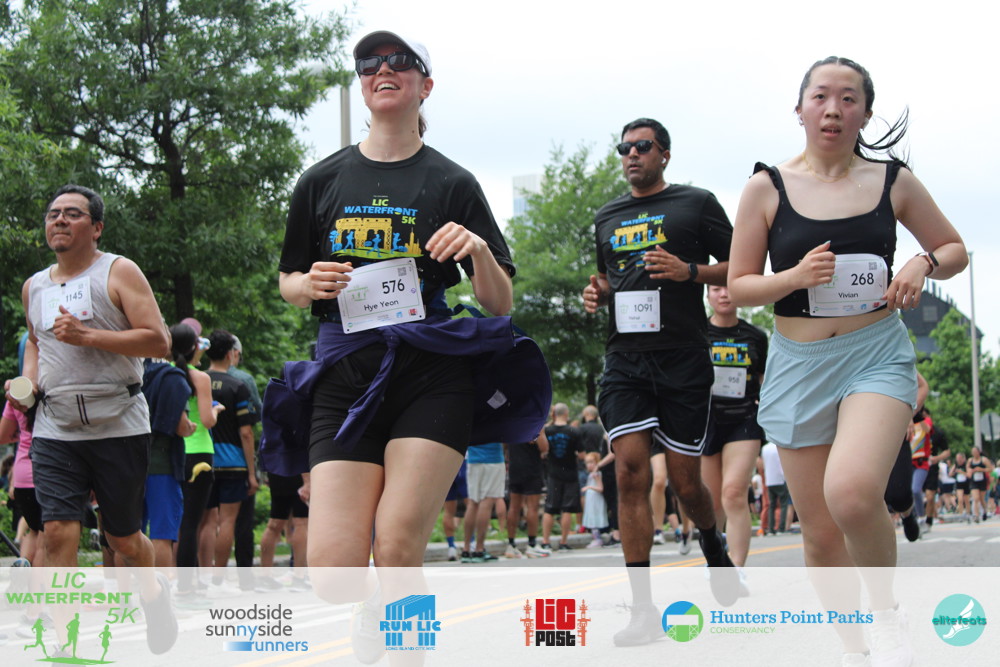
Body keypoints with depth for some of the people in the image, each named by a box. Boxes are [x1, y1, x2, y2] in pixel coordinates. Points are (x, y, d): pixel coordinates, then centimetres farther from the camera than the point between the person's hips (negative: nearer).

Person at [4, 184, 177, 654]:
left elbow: (158, 341, -10)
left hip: (118, 426, -3)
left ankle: (153, 590, 40)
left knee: (123, 537, 7)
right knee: (58, 531, -12)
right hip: (54, 429, 3)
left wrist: (86, 336, -17)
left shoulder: (119, 272, -2)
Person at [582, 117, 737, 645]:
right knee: (631, 470, -11)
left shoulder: (696, 203, 4)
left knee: (684, 480, 2)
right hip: (625, 359, 3)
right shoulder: (607, 218, 17)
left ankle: (715, 551, 37)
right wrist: (598, 292, 8)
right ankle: (643, 610, -11)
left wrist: (689, 271, -13)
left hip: (683, 358, -3)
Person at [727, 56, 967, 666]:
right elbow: (739, 287, 3)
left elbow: (955, 250, 15)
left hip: (878, 353, -1)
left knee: (851, 491, -28)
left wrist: (924, 264, -7)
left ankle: (888, 612, -2)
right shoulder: (767, 188, 0)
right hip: (799, 364, 2)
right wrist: (794, 277, -16)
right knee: (820, 530, 4)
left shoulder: (893, 181, 3)